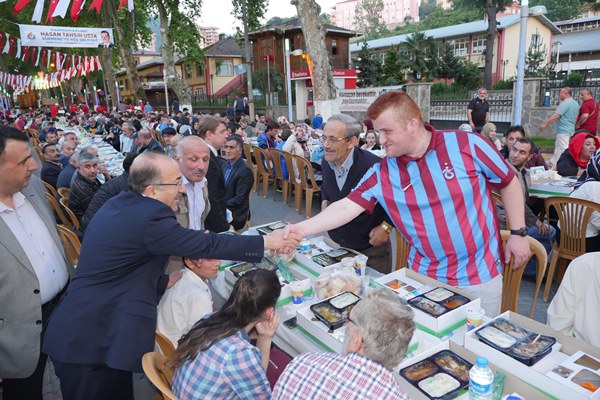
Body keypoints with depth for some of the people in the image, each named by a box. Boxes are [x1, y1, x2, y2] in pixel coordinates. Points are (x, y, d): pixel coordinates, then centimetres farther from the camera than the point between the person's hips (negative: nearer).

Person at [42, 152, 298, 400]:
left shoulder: (119, 204, 7)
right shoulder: (150, 216, -22)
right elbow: (207, 245, -19)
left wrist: (164, 282, 11)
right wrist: (266, 242, -11)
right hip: (93, 340, -9)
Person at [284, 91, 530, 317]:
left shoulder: (467, 145, -13)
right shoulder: (381, 174, -7)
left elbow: (508, 183, -1)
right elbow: (345, 207, -11)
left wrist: (518, 232, 0)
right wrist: (302, 229, -21)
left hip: (480, 275, -1)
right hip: (424, 277, 2)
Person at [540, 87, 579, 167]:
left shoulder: (565, 103, -18)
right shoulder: (575, 103, 12)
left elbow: (555, 116, -23)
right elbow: (576, 118, 19)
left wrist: (545, 124, -18)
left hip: (563, 131, -10)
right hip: (571, 129, 10)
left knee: (565, 149, -7)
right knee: (558, 146, 19)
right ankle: (553, 163, 27)